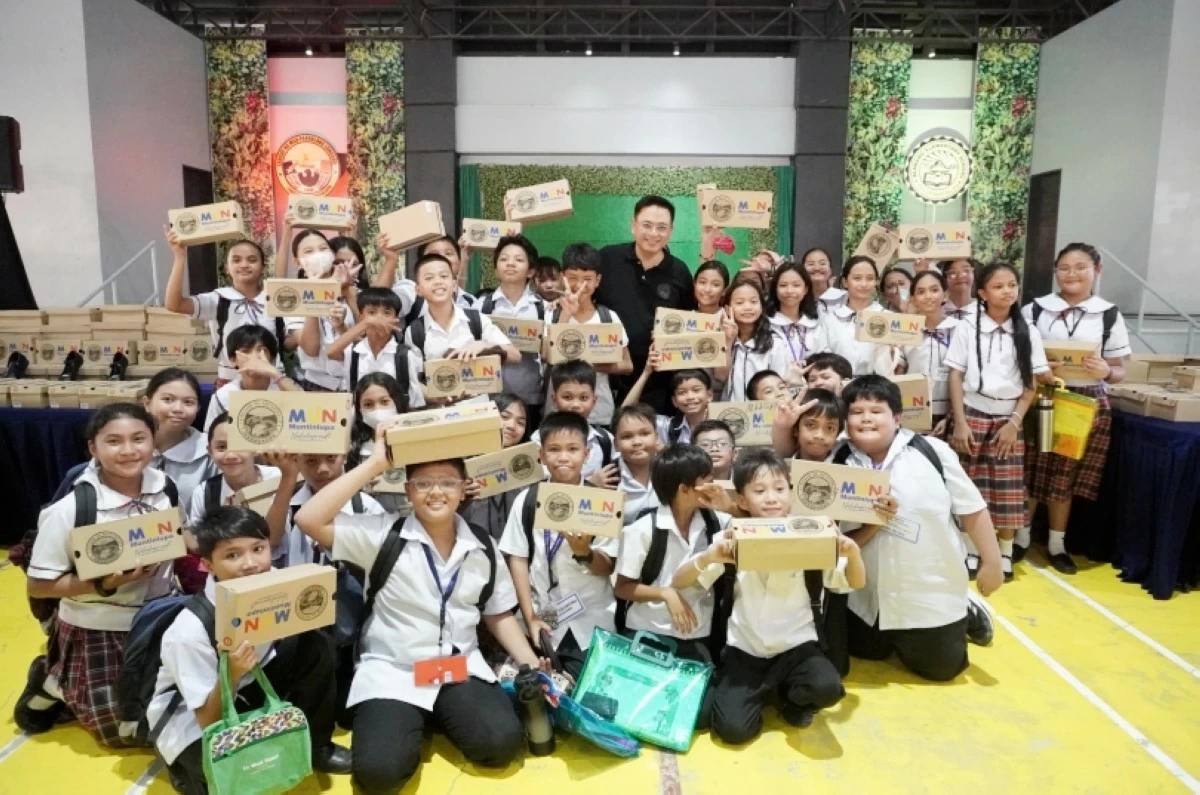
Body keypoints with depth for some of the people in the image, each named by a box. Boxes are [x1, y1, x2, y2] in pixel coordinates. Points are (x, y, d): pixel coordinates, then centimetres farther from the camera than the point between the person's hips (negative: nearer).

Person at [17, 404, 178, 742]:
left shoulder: (166, 488, -7)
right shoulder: (70, 510, -21)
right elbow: (37, 585, -14)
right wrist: (102, 584, -27)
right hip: (95, 630, -4)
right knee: (122, 731, 3)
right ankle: (55, 685, 28)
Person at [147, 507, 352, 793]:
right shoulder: (190, 630, -32)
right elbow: (209, 721, -25)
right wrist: (230, 674, -43)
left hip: (249, 686, 5)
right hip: (192, 718, -5)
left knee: (316, 647, -17)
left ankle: (312, 745, 4)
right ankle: (187, 767, 6)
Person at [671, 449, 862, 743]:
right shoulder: (733, 540, -6)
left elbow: (856, 583, 1)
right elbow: (678, 582, -8)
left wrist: (852, 551, -22)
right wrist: (708, 557, -30)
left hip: (796, 645, 1)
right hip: (744, 649, 0)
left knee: (827, 687, -29)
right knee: (733, 728, -18)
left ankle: (792, 698, 8)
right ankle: (760, 692, 17)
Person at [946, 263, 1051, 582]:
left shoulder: (1028, 333, 3)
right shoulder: (968, 327, -3)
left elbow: (1030, 383, 5)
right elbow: (956, 376, -3)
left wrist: (1015, 422, -4)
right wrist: (959, 422, -8)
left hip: (1008, 417, 2)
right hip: (973, 414, -2)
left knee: (1009, 489, 3)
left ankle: (1005, 553, 18)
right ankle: (971, 550, 14)